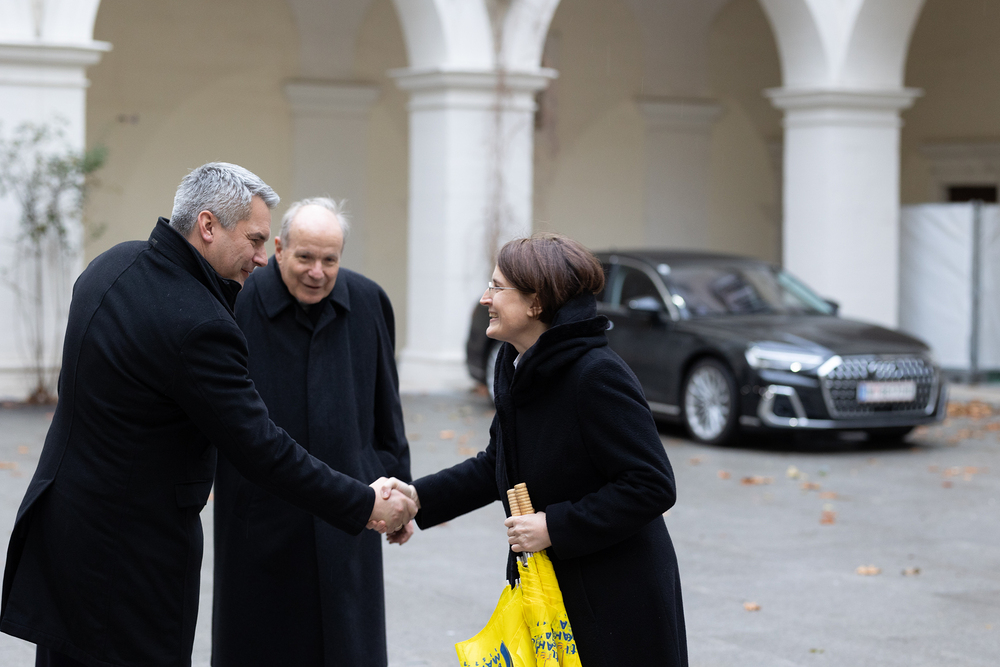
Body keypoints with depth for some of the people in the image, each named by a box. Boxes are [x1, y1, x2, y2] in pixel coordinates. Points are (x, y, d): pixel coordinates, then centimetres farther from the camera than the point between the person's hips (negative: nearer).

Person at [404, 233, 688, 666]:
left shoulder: (597, 375, -21)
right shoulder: (516, 368, 8)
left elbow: (652, 485, -23)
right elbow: (497, 466, 20)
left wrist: (554, 526, -23)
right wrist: (418, 497, 8)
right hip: (544, 588, 8)